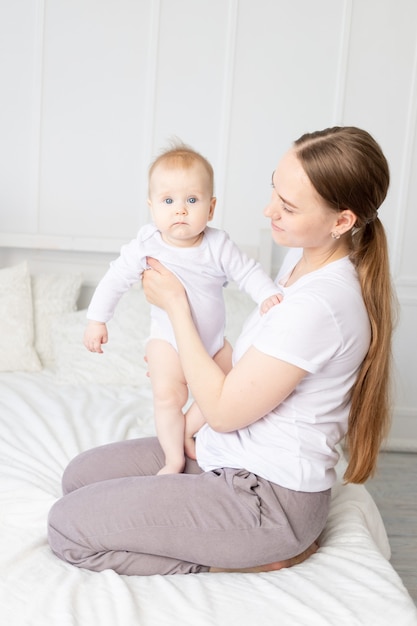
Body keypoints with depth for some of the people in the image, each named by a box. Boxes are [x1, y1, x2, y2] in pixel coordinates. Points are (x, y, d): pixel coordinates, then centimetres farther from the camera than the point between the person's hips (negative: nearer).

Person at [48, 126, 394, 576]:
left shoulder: (319, 304, -29)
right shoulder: (304, 257, 2)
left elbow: (223, 412, -21)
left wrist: (175, 305, -15)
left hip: (268, 499, -10)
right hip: (230, 453, 10)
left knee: (66, 527, -9)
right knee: (80, 474, 13)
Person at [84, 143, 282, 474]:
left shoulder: (218, 245, -17)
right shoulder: (146, 246, -17)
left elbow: (248, 271, -12)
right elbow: (116, 278, -7)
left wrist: (268, 294, -31)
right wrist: (97, 319, -6)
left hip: (214, 339, 2)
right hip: (168, 339, -2)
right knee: (167, 394, -14)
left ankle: (187, 429, 27)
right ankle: (174, 458, 4)